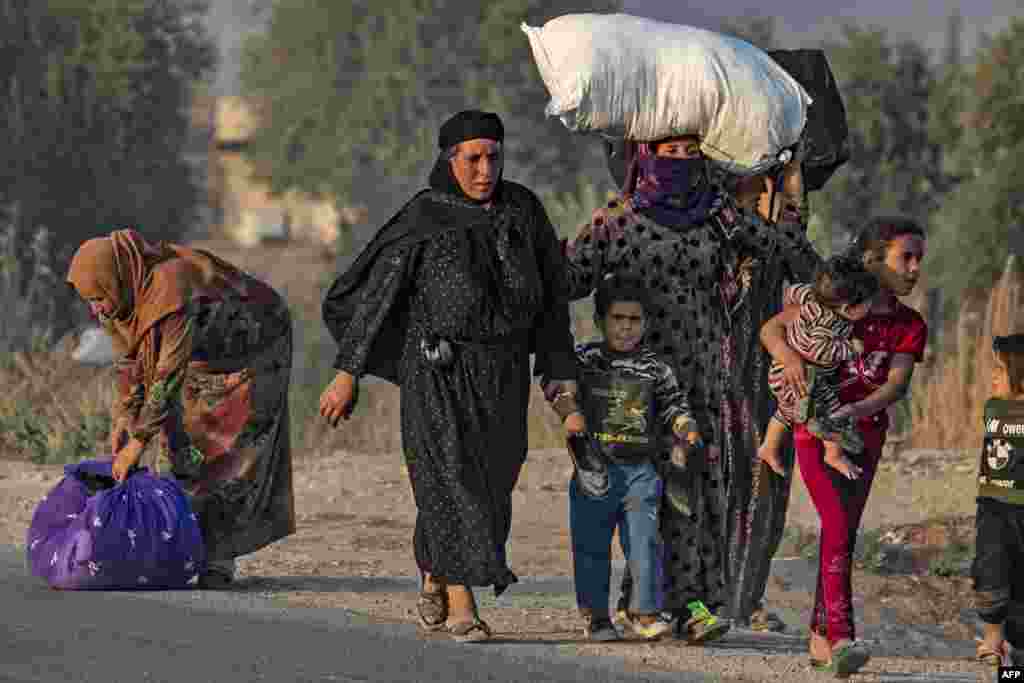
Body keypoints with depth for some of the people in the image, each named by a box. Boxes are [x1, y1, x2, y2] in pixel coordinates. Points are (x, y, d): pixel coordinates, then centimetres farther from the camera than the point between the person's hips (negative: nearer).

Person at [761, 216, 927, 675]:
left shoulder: (910, 326, -1)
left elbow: (897, 383, -14)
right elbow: (770, 329, -6)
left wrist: (858, 410, -33)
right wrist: (789, 357, -28)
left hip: (865, 436, 4)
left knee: (843, 534, 9)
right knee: (838, 529, -19)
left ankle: (820, 636, 21)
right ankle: (841, 638, -28)